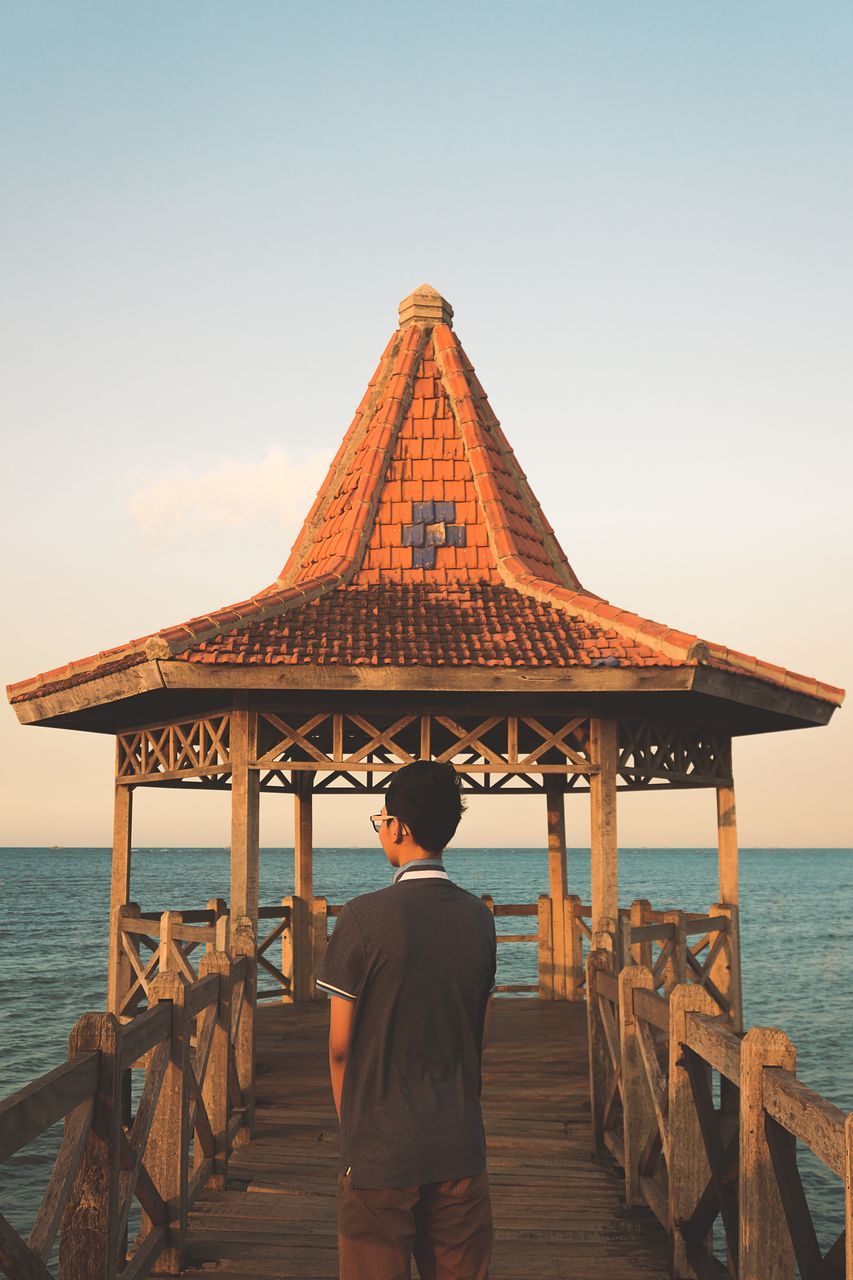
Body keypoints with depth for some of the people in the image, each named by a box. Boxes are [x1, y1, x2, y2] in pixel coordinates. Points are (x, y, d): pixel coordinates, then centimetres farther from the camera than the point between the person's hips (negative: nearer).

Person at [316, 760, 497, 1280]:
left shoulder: (365, 916, -14)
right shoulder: (479, 917, 1)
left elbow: (340, 1046, -8)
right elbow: (481, 1035, 9)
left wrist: (350, 1124, 7)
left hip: (380, 1152, -4)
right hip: (461, 1147, 4)